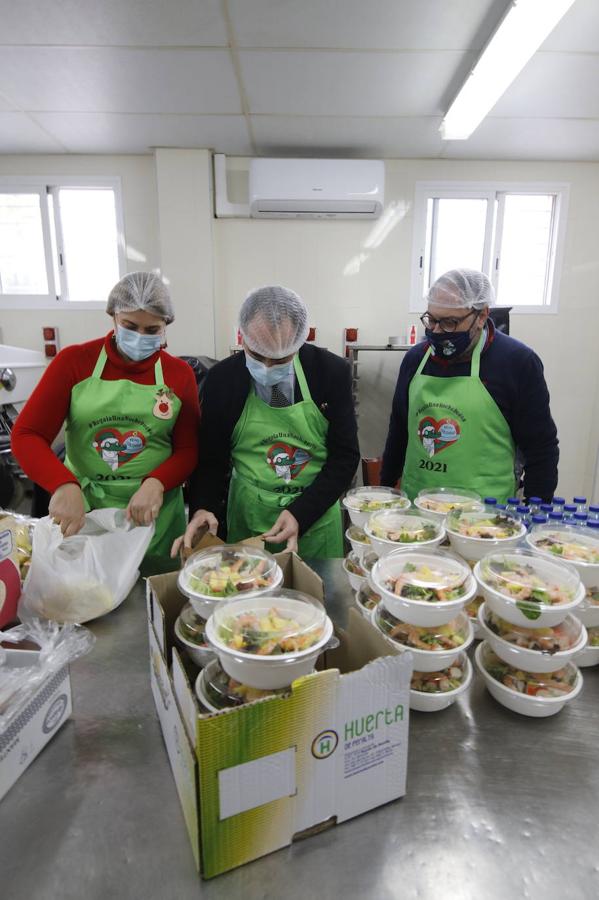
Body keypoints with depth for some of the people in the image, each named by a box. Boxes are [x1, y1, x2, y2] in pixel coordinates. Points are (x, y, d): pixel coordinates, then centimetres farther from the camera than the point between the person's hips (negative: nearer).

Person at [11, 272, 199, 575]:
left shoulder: (179, 374, -1)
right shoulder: (74, 361, -4)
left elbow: (188, 450, 0)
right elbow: (26, 435, -8)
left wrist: (156, 483, -20)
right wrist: (64, 485, -26)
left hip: (154, 514, 1)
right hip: (82, 509, 0)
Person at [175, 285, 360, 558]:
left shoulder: (332, 371, -13)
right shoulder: (221, 379, -10)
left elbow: (345, 456, -9)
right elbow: (211, 458, -1)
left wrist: (301, 513, -19)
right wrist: (202, 508, -20)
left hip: (315, 518, 0)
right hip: (248, 519, 1)